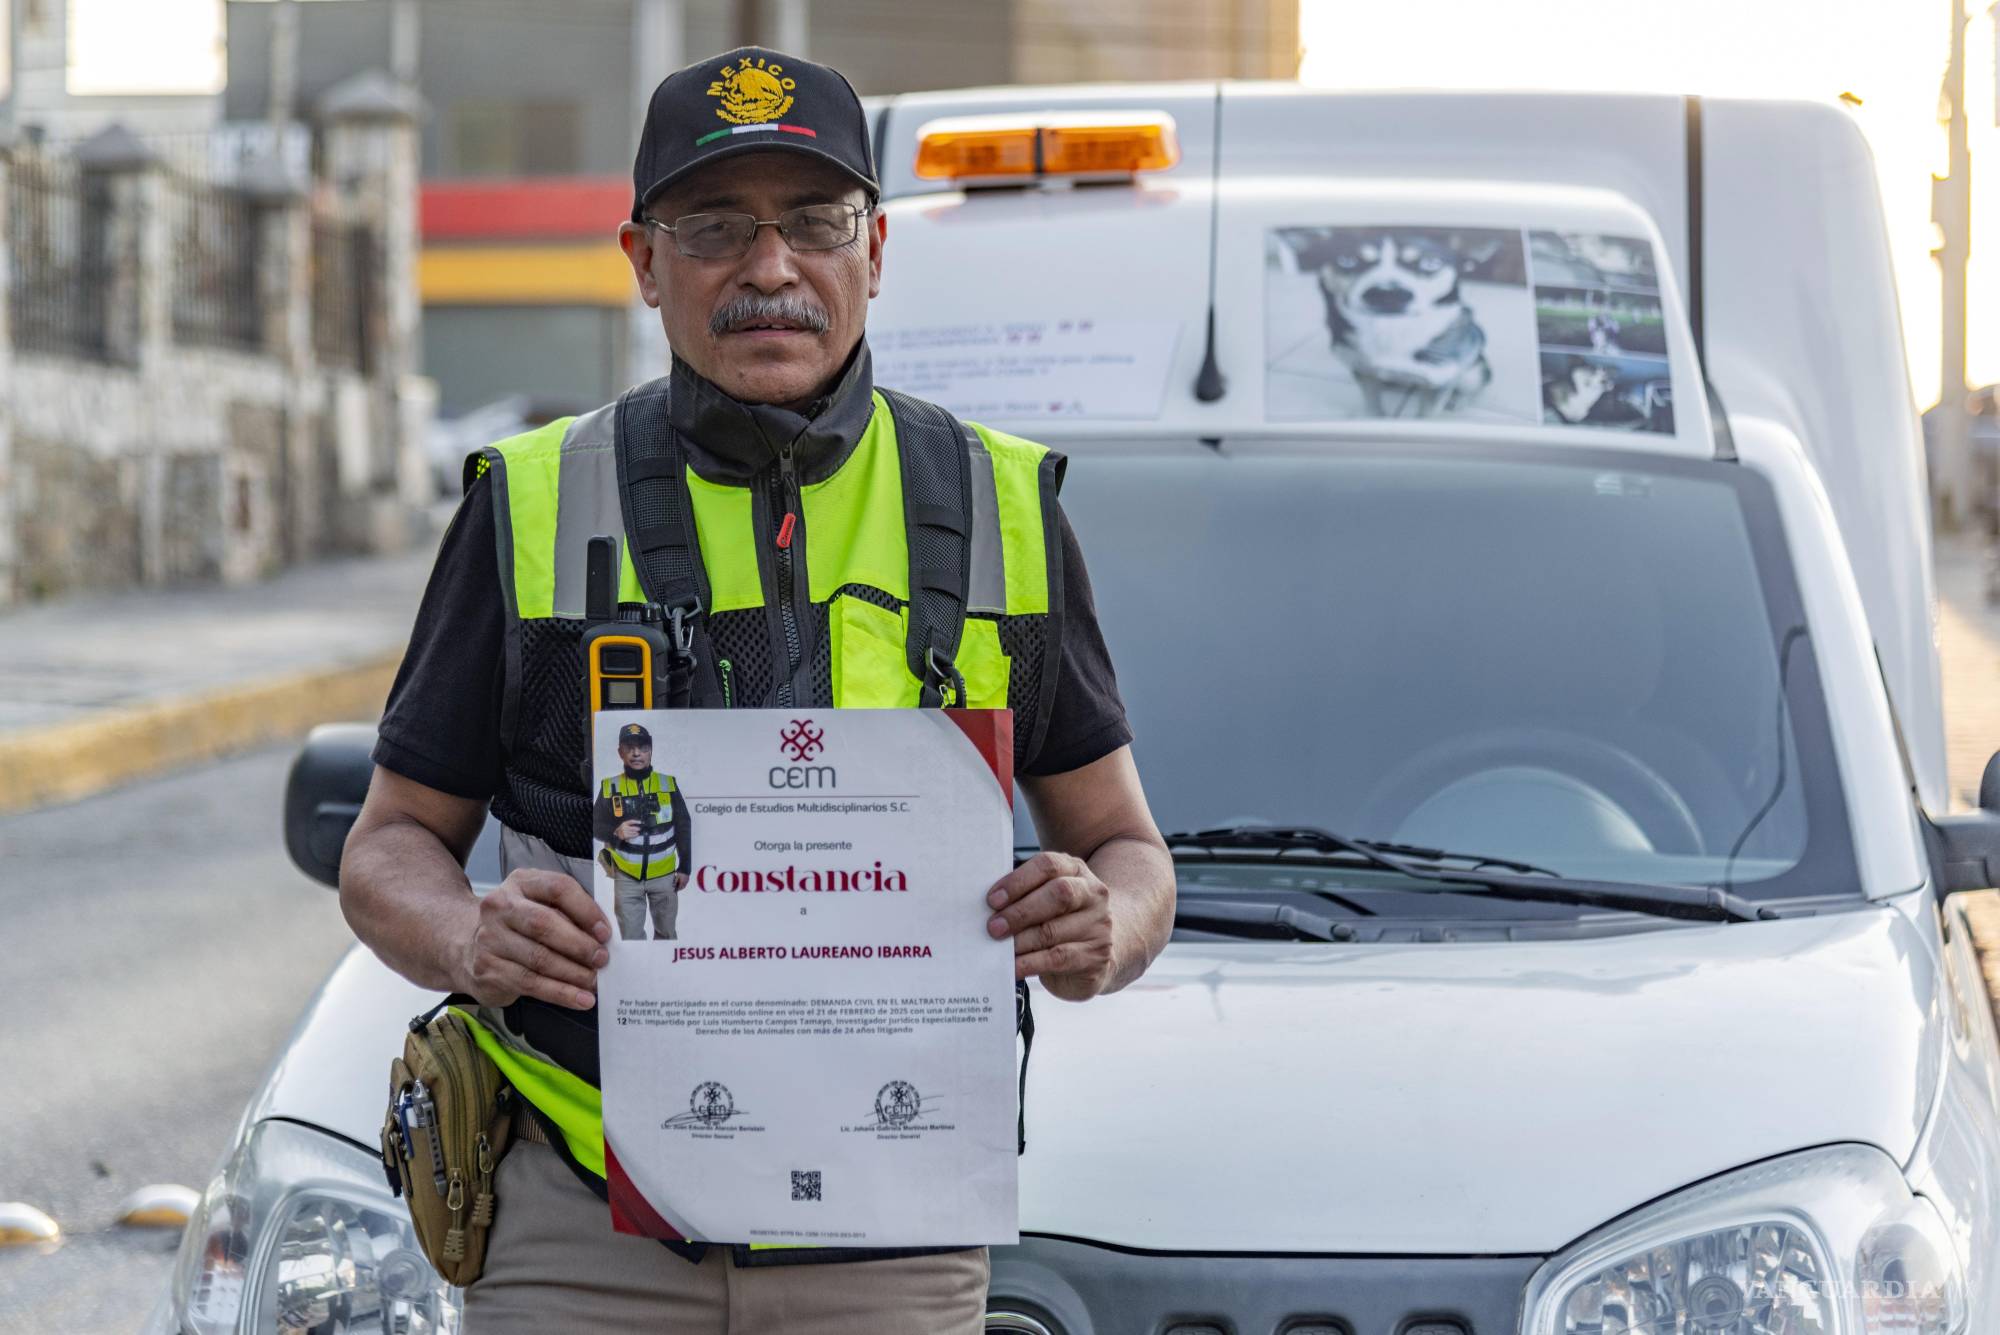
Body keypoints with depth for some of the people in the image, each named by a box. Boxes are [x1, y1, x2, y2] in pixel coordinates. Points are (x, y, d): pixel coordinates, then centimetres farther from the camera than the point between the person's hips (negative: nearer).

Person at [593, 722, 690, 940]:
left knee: (666, 934, 12)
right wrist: (615, 832, -22)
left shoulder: (668, 784, -1)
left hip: (664, 875, 1)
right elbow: (596, 826, 0)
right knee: (631, 938, 0)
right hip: (626, 876, -1)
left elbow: (682, 829, 4)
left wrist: (684, 867, 3)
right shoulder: (610, 787, -3)